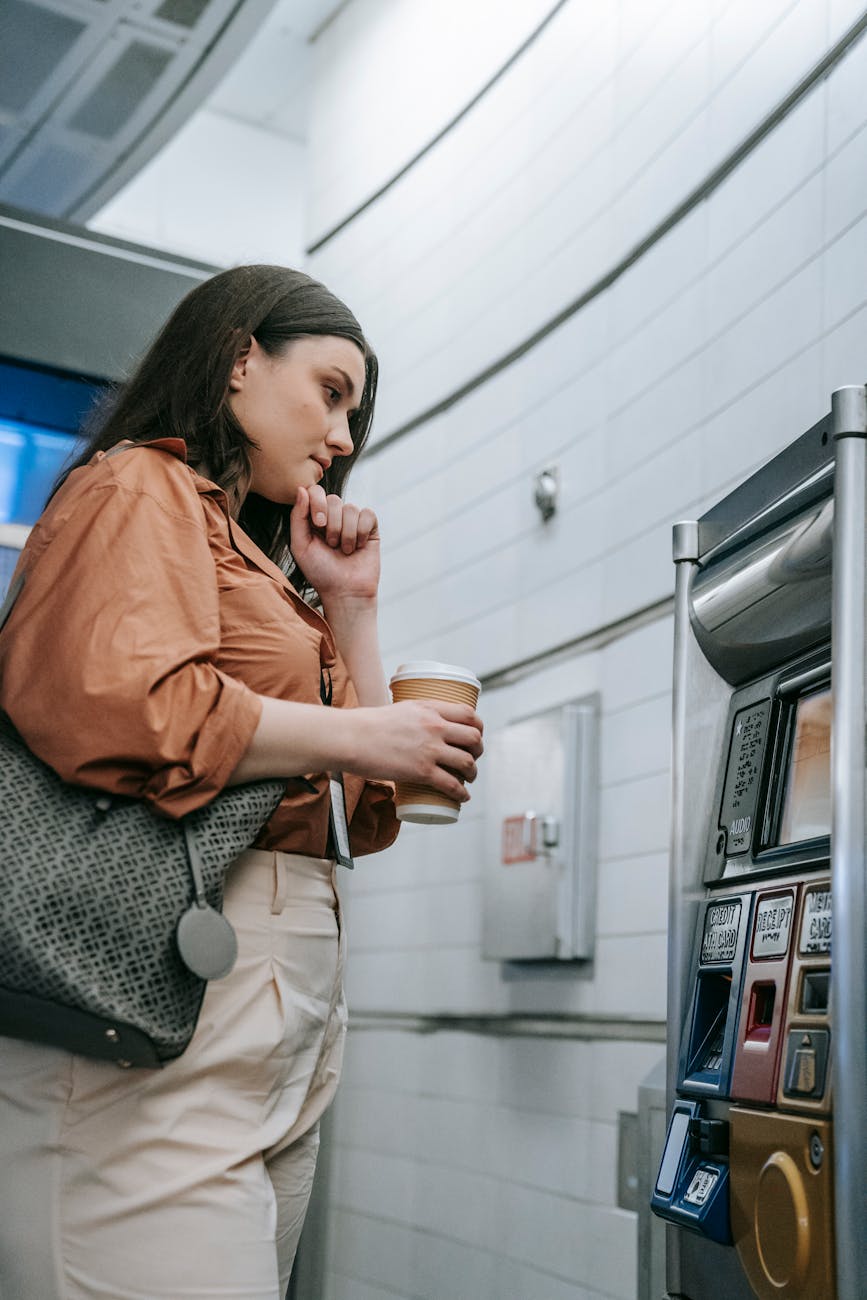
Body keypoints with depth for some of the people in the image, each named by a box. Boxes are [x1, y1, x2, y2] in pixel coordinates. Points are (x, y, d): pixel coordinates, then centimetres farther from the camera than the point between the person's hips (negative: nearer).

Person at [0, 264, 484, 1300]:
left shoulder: (262, 561, 27)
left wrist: (350, 606, 18)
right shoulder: (138, 489, 1)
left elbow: (364, 814, 25)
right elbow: (107, 698, -22)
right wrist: (355, 735, -13)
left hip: (287, 1003, 9)